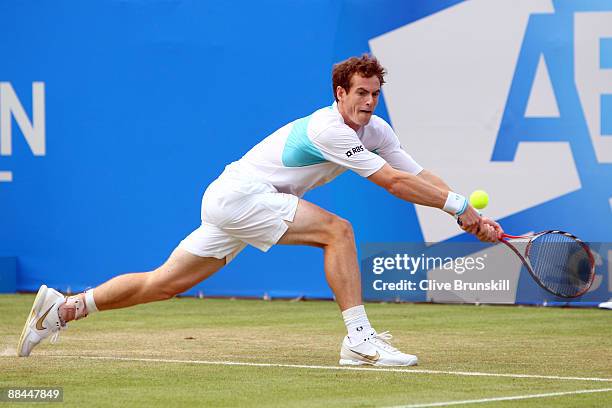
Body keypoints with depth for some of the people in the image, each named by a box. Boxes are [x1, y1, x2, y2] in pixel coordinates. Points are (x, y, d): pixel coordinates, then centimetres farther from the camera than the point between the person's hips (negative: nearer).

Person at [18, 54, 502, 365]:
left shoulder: (376, 130, 6)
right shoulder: (330, 129, -22)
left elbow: (419, 175, 3)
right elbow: (394, 182, -23)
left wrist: (471, 216, -6)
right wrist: (457, 204, -20)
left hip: (227, 201, 9)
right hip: (238, 195, -9)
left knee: (164, 284, 10)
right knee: (337, 230, -20)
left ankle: (62, 307, 15)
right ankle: (359, 339, -21)